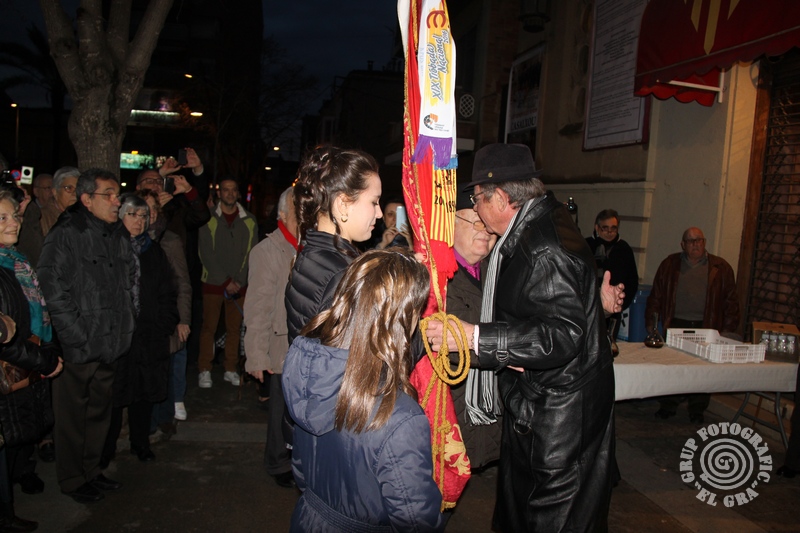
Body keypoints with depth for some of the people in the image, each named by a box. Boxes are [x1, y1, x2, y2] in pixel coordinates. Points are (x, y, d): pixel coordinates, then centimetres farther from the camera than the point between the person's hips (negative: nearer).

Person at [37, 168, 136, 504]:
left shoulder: (120, 236, 9)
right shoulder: (65, 236, -12)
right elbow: (54, 292, -15)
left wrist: (125, 328, 9)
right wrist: (79, 337, -16)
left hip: (110, 346, 6)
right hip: (78, 349, -6)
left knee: (99, 412, 18)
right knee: (73, 416, 7)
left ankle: (91, 470, 34)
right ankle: (72, 479, 24)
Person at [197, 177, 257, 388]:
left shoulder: (249, 220, 5)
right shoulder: (208, 219, -1)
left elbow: (252, 254, 3)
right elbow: (206, 255, -5)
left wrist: (239, 281, -7)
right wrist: (226, 281, -10)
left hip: (240, 284, 2)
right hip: (213, 283, -2)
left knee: (234, 328, 5)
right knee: (209, 326, 1)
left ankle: (230, 369, 16)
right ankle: (204, 370, 11)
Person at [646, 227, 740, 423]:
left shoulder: (720, 267, 7)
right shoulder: (670, 264, 9)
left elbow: (730, 300, 7)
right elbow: (656, 295, 8)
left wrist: (728, 328, 0)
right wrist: (651, 322, 2)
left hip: (706, 327, 0)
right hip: (675, 325, 1)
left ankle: (697, 411, 18)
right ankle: (668, 406, 15)